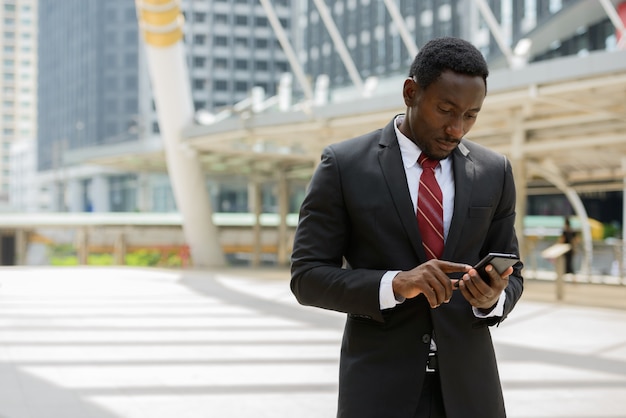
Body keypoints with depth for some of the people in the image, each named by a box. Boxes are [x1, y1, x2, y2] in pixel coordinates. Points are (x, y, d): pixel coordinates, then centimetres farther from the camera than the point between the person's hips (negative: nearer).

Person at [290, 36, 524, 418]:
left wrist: (493, 298, -14)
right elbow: (307, 276, -7)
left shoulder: (495, 172, 3)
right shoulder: (344, 165, -5)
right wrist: (394, 284, -22)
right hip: (379, 387, -3)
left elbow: (510, 274, 9)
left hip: (468, 387, 3)